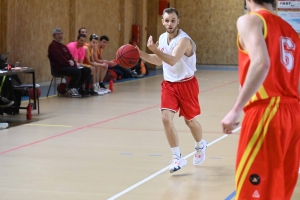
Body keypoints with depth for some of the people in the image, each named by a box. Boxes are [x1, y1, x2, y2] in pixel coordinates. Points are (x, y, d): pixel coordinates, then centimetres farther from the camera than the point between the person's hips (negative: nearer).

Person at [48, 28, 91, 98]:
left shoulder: (63, 46, 23)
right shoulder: (52, 46, -6)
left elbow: (70, 55, 18)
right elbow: (59, 59, -16)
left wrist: (72, 61, -5)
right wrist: (69, 63, -12)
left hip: (67, 66, 10)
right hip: (59, 68, -9)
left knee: (87, 70, -2)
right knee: (77, 71, -32)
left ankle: (75, 87, 1)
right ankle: (70, 89, -11)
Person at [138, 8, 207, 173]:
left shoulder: (184, 40, -23)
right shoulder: (162, 38, 1)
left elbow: (172, 60, -37)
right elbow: (159, 61, 14)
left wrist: (154, 49, -46)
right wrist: (140, 54, 1)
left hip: (186, 84, -5)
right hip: (169, 84, 5)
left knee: (190, 120, 11)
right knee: (166, 118, -12)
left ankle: (200, 145, 42)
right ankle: (177, 157, -4)